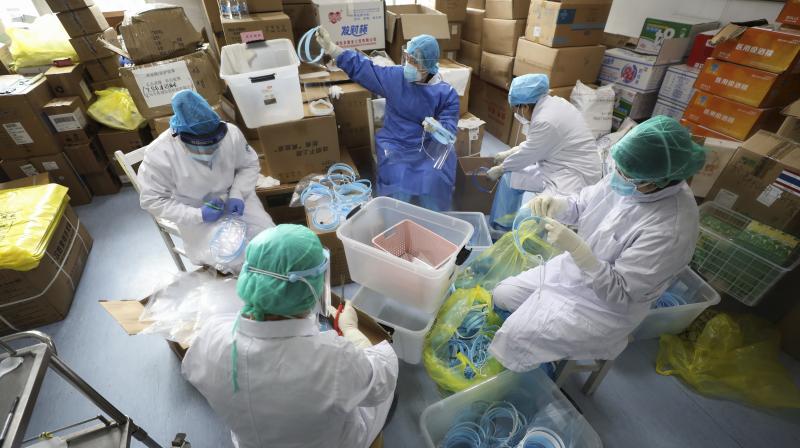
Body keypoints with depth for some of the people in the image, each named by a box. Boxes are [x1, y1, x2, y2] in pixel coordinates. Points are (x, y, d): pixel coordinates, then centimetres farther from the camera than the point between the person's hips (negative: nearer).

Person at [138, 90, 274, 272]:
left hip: (232, 198, 3)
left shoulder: (230, 133, -17)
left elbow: (250, 165, -1)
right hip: (196, 214, -2)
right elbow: (152, 200, -12)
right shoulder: (159, 155, -22)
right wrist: (198, 215, -23)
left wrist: (237, 195, -17)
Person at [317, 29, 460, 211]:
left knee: (434, 181, -28)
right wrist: (330, 47, 2)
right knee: (398, 181, -27)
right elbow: (362, 68, 7)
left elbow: (450, 129, -8)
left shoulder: (446, 93, -4)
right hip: (394, 145, 1)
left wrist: (437, 127, -32)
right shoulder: (394, 76, 2)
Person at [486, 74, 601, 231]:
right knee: (509, 178, 9)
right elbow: (533, 144, 15)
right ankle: (501, 228, 20)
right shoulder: (553, 102, 3)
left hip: (576, 175, -10)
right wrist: (508, 153, 21)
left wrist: (499, 169, 2)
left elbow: (527, 155, -13)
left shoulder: (546, 121, -26)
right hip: (561, 165, 10)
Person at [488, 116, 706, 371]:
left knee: (515, 335, -15)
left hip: (606, 304, -7)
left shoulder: (670, 230, -33)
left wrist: (574, 247, -37)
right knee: (501, 295, 7)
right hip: (574, 269, 7)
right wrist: (555, 204, -22)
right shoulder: (629, 178, -14)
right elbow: (580, 206, 1)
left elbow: (619, 294, -27)